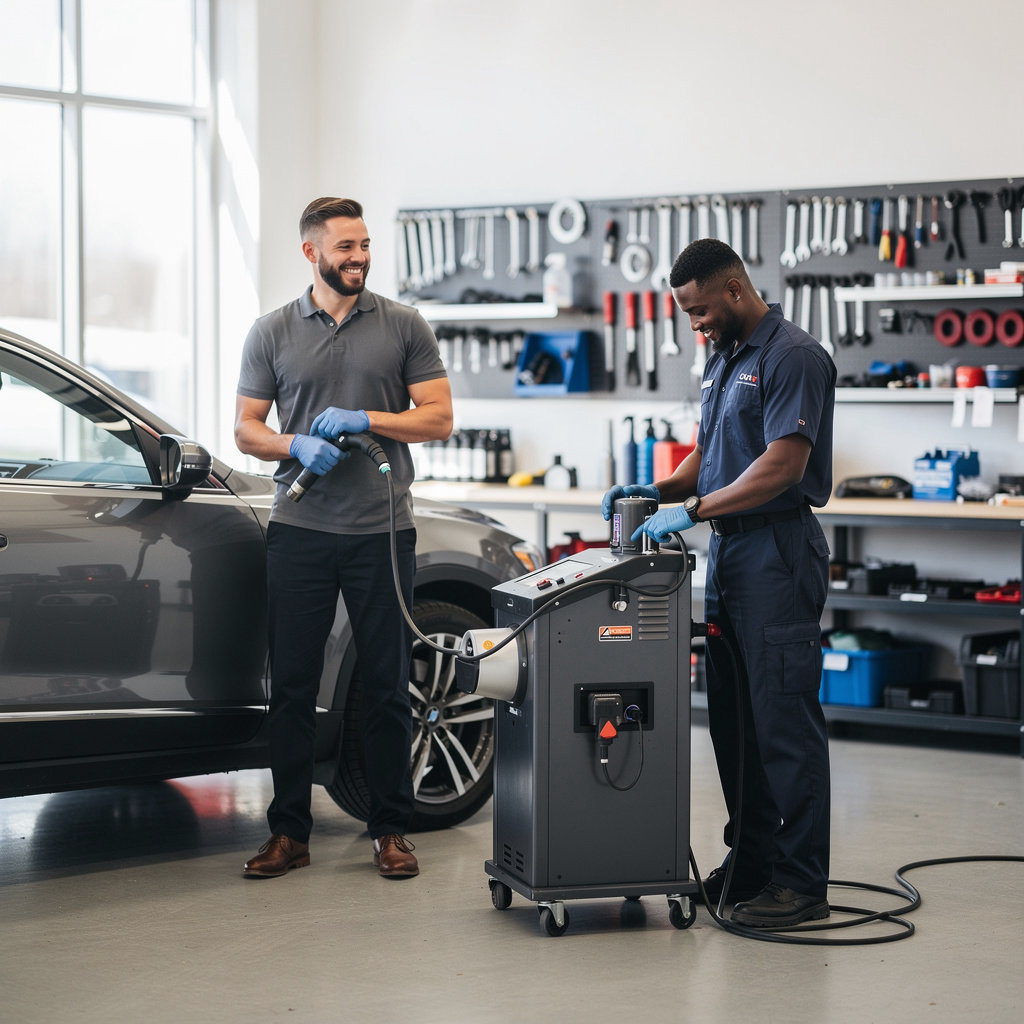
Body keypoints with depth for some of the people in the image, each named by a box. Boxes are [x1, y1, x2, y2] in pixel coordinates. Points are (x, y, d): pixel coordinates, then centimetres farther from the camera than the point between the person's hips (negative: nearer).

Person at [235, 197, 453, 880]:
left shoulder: (404, 327, 6)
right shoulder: (274, 332, 8)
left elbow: (439, 417, 3)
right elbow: (246, 428, 8)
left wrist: (365, 419, -10)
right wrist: (297, 446, -11)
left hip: (383, 532, 0)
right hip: (300, 530, 1)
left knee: (387, 688, 4)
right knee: (292, 687, 2)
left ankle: (391, 830, 13)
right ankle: (289, 833, 10)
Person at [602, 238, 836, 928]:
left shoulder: (793, 357, -12)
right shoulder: (723, 360, 18)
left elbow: (783, 465, -20)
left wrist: (693, 510, -21)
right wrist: (658, 492, 4)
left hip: (779, 553, -10)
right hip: (729, 553, 10)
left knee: (785, 720, -8)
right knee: (732, 718, 12)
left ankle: (802, 883, -4)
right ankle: (751, 862, 21)